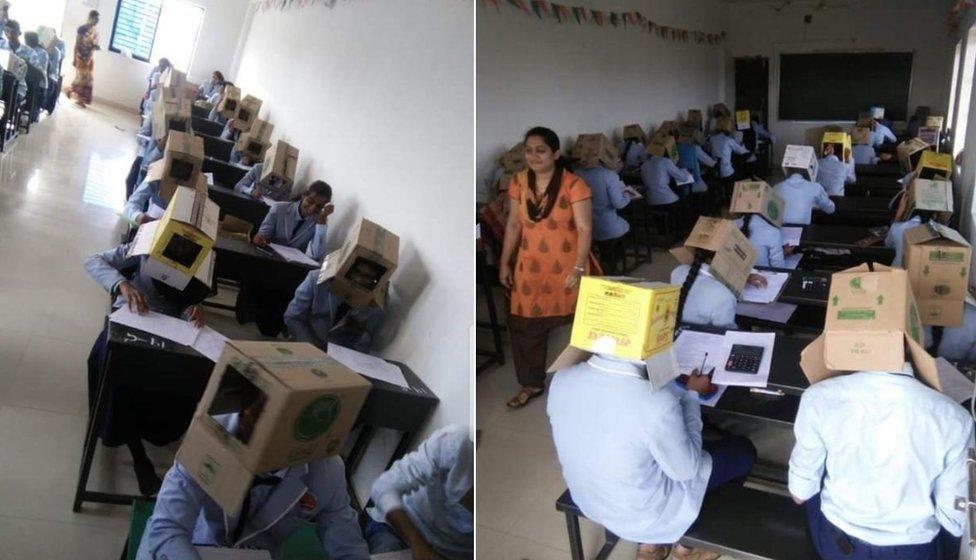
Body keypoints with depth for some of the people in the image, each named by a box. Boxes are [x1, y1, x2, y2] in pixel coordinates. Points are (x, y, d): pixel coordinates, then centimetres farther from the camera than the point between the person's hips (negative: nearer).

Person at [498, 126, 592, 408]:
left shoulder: (573, 185, -16)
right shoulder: (519, 182, -1)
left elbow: (584, 229, -15)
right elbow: (514, 224, 7)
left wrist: (578, 269, -19)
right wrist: (505, 263, 7)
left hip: (565, 268, -4)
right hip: (530, 268, 4)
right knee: (525, 325, 8)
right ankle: (531, 383, 27)